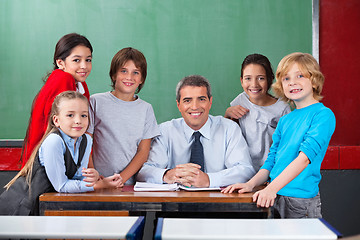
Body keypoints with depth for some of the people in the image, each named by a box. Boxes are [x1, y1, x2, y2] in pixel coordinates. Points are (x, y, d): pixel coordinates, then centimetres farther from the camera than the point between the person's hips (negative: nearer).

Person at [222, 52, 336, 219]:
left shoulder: (323, 114, -8)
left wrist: (271, 188, -27)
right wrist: (251, 184, -2)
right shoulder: (284, 120, 14)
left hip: (301, 199, -6)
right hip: (273, 198, 6)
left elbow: (305, 158, -20)